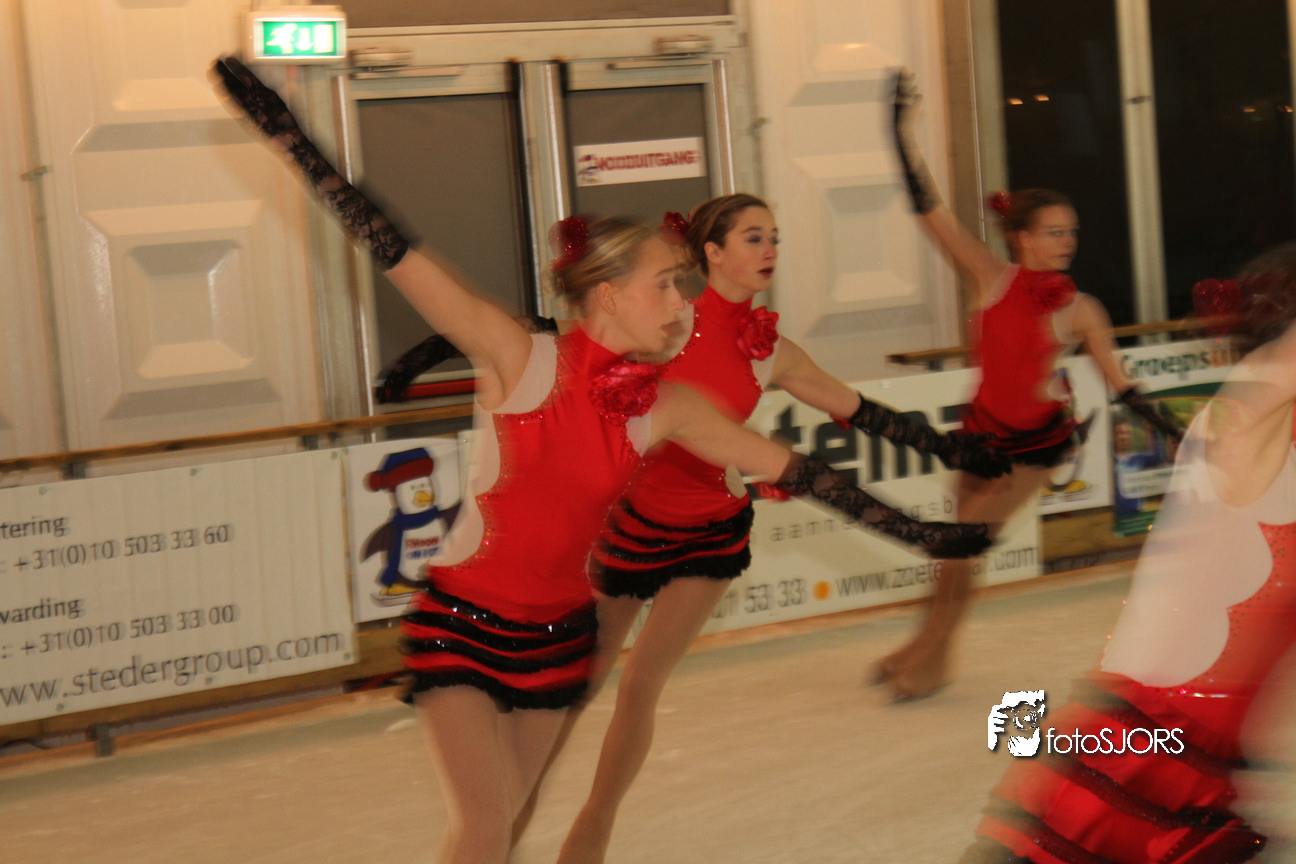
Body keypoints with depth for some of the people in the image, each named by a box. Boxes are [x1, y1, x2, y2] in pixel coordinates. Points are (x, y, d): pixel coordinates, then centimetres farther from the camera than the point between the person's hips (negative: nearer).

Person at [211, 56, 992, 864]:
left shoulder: (666, 408, -6)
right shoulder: (521, 360, -17)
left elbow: (795, 470, -3)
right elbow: (396, 254, -22)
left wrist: (918, 532, -3)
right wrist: (293, 137, -26)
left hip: (559, 630, 5)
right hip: (462, 622, -4)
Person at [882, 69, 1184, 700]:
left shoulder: (1080, 311, -14)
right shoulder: (994, 279, -12)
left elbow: (1120, 386, -4)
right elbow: (929, 210, -17)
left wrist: (1175, 433, -7)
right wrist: (902, 132, -24)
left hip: (1036, 442, -2)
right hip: (983, 429, 2)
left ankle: (932, 660, 19)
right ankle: (925, 647, 34)